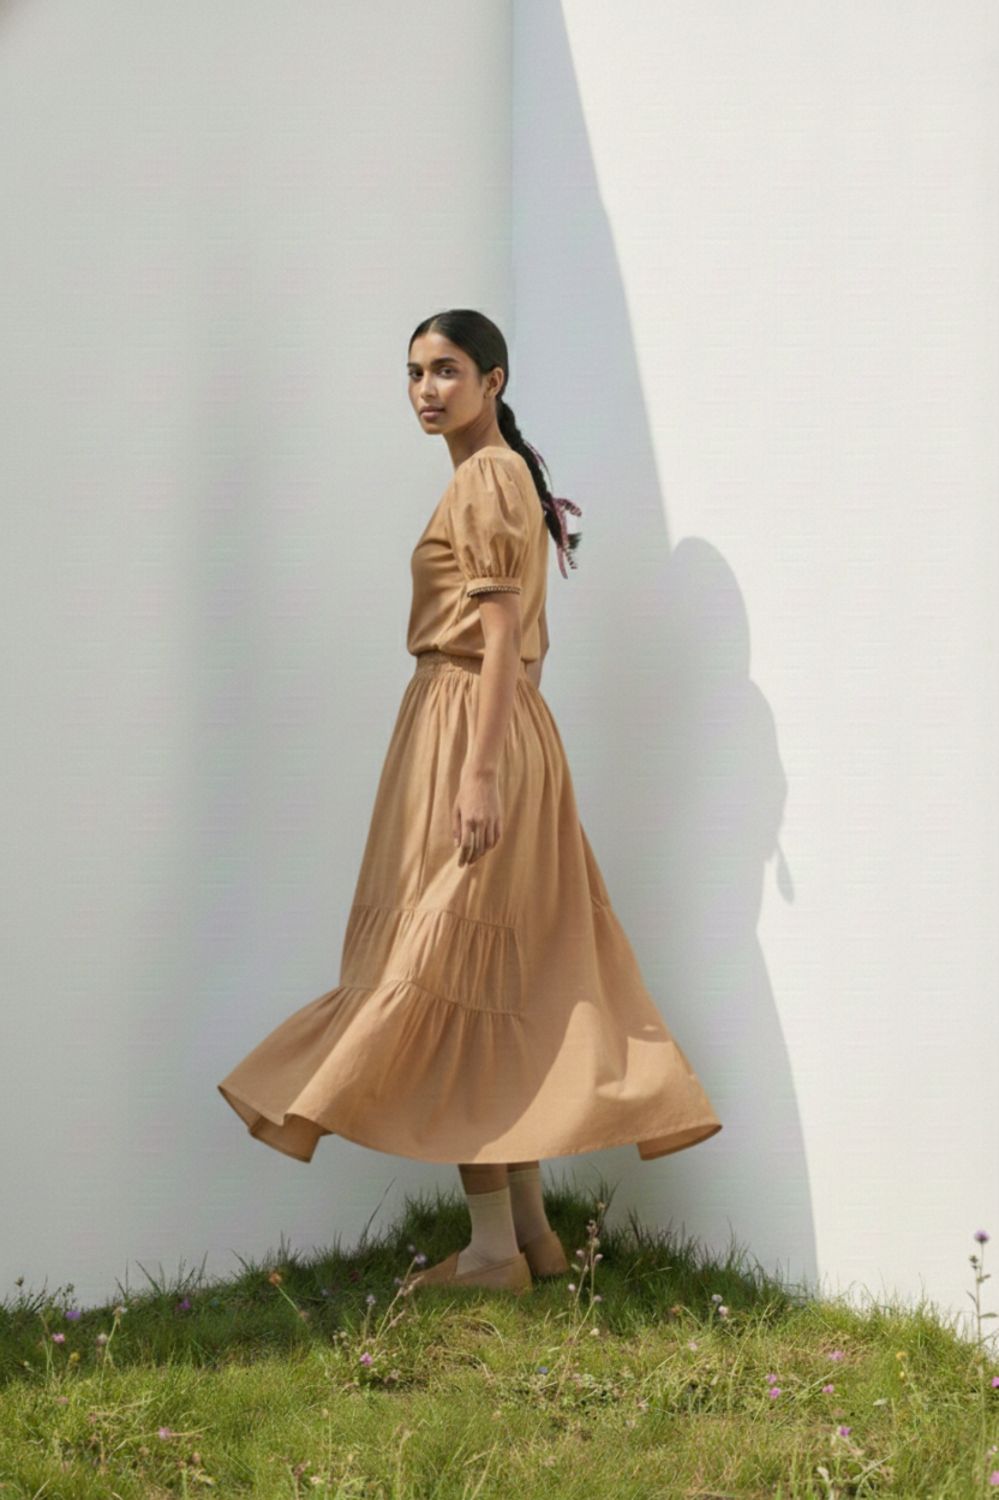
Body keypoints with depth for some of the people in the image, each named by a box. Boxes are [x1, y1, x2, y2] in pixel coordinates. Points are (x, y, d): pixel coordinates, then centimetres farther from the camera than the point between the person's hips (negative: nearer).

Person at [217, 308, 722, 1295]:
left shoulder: (489, 477, -11)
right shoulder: (496, 477, 18)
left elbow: (502, 637, -18)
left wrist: (480, 773, -23)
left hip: (474, 729, -10)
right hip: (470, 726, 10)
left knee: (455, 976, -8)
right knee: (507, 988, 10)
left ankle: (494, 1249, -5)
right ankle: (530, 1231, 14)